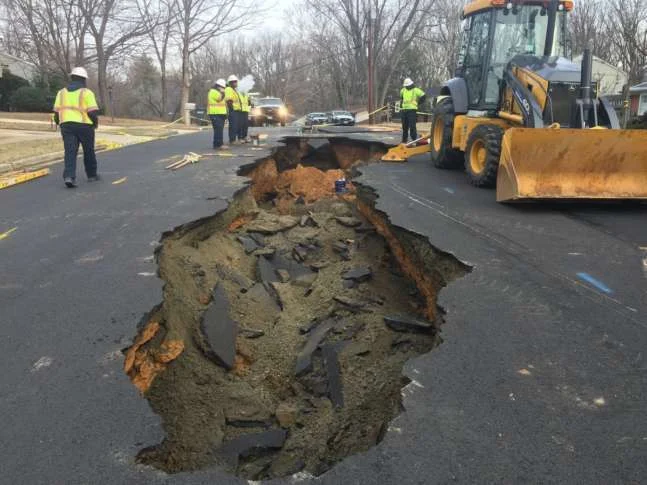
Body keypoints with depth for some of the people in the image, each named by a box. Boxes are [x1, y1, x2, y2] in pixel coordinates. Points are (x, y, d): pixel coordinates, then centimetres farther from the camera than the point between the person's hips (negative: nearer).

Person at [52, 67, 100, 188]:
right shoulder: (87, 93, -4)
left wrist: (59, 123, 25)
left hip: (67, 125, 3)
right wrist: (95, 122, 8)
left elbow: (57, 112, 8)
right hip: (84, 125, -3)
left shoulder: (62, 92, 9)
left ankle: (69, 177, -19)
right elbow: (93, 112, -10)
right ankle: (92, 175, 25)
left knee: (70, 152, -3)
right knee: (88, 151, 14)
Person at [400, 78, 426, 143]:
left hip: (412, 110, -6)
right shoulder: (403, 90, 15)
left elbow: (423, 96, -7)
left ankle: (414, 140, -10)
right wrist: (401, 105, 27)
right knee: (404, 127, 9)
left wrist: (417, 103, -2)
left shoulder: (416, 90, -3)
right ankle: (404, 140, 15)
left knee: (412, 126, -13)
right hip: (404, 110, 6)